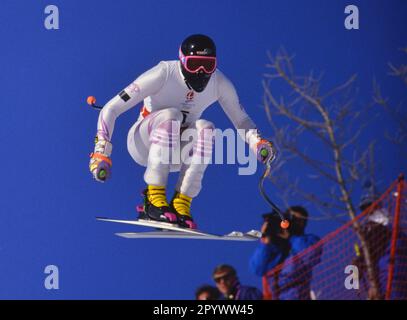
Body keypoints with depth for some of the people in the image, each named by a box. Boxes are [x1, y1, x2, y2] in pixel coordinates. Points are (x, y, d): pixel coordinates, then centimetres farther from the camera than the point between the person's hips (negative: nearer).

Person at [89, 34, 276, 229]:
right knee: (170, 116, -35)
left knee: (205, 129, -29)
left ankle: (180, 205, -30)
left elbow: (240, 120, 2)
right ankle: (154, 199, -35)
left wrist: (256, 141, -20)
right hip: (143, 144, -3)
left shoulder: (220, 84, -10)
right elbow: (111, 109, -21)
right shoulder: (164, 74, -23)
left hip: (177, 152, 4)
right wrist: (101, 151, -29)